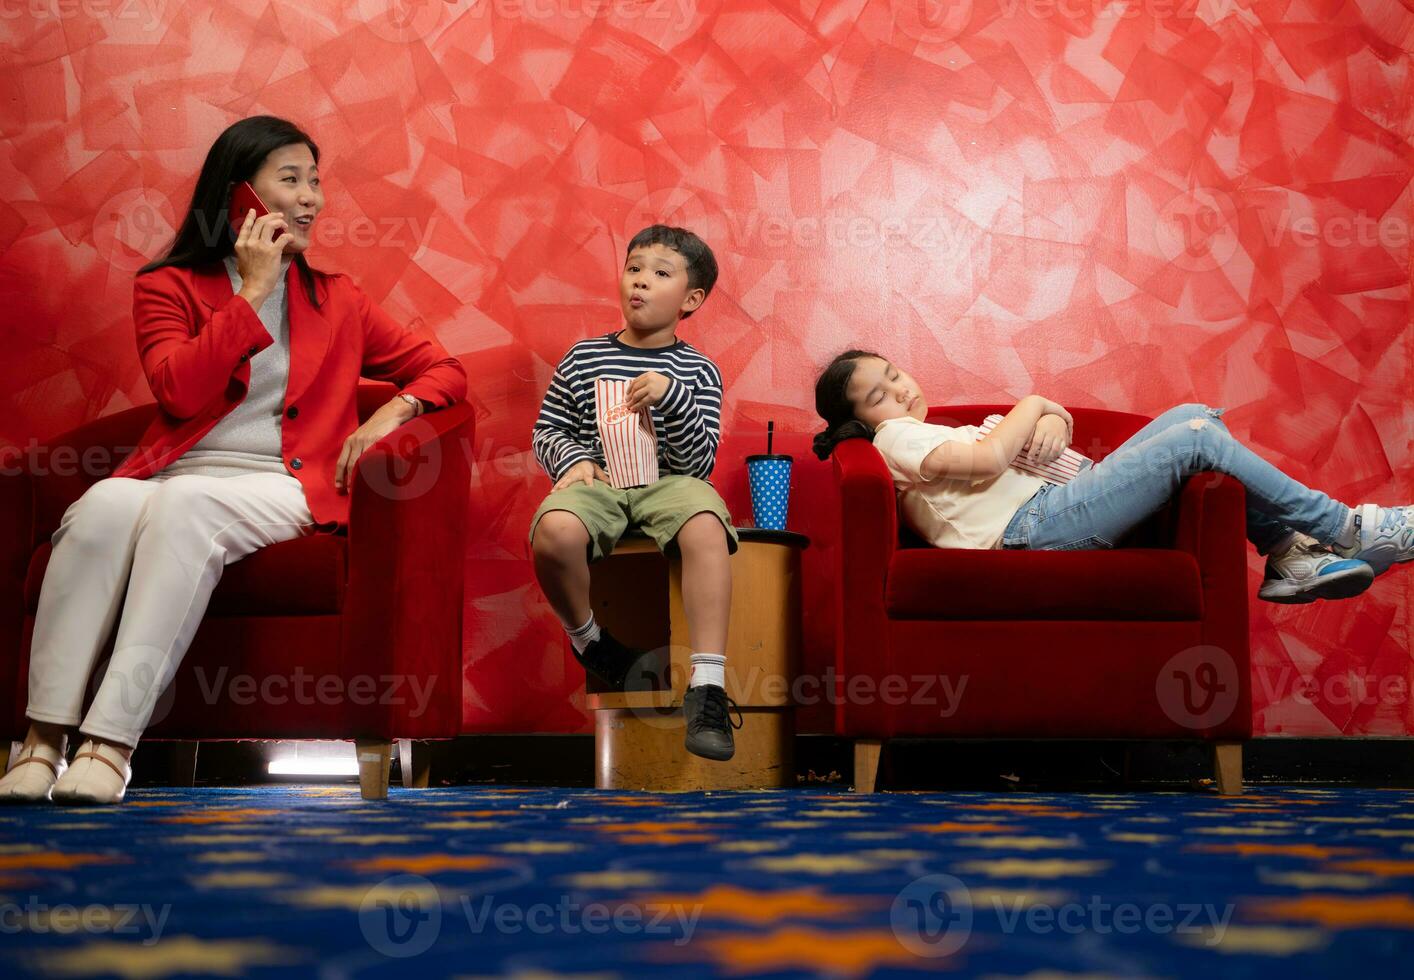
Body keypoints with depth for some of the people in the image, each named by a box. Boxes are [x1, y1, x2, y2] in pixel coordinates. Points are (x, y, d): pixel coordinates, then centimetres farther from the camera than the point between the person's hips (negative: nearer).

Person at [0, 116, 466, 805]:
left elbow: (444, 371, 20)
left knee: (184, 505, -35)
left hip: (283, 488, 0)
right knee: (105, 504, -35)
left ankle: (112, 741, -40)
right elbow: (179, 393, -5)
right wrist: (251, 294, -3)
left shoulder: (337, 301, 20)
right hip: (173, 479, 0)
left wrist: (391, 413, -2)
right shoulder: (166, 287, 14)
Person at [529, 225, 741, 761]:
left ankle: (707, 686, -38)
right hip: (595, 480, 1)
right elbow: (546, 430, 18)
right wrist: (576, 459, -4)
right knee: (553, 532, -36)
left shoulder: (697, 371, 7)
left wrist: (673, 396, -18)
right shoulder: (582, 358, 12)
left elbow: (699, 463, -3)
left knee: (705, 526, -37)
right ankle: (590, 642, -5)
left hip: (668, 481, -1)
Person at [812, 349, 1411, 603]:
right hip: (1032, 526, -10)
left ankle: (1289, 554, -3)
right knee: (1197, 439, -16)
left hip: (1056, 500, 10)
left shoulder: (939, 435, 31)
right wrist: (1031, 404, 0)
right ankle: (1345, 531, -4)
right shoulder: (895, 437, 2)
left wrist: (1053, 422, -1)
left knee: (1197, 416, 1)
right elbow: (987, 461, -17)